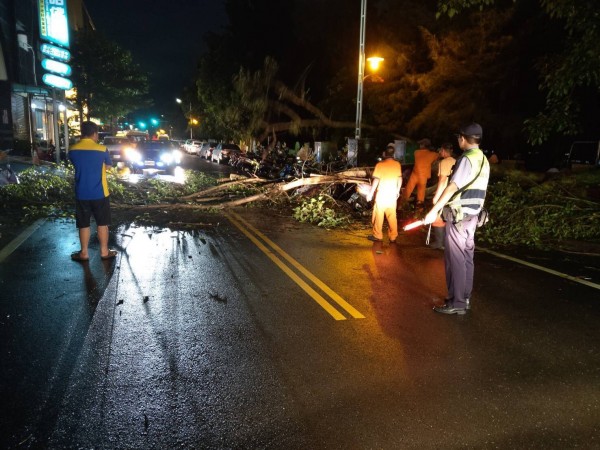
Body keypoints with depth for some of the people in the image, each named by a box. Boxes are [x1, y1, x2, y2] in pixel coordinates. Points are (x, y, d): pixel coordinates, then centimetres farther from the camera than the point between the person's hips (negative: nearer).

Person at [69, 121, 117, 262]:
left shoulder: (73, 150, -3)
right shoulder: (102, 150, -10)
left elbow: (77, 166, 12)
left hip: (81, 194, 2)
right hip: (100, 194, -2)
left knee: (83, 224, 11)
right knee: (102, 223, 10)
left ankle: (84, 253, 18)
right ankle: (104, 251, 17)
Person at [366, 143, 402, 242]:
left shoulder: (380, 164, -13)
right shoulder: (397, 165, 1)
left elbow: (376, 180, -13)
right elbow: (400, 179, 8)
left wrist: (370, 193, -6)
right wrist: (398, 190, 22)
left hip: (381, 195, -4)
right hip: (392, 195, 4)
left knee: (378, 216, 7)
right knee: (392, 216, 11)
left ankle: (377, 236, 14)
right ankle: (393, 237, 17)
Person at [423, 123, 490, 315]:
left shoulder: (467, 159, -15)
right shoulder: (484, 160, 13)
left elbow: (453, 187, -23)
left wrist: (434, 210, -23)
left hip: (459, 215, -9)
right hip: (472, 215, 9)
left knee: (455, 259, -5)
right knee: (466, 257, 13)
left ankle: (456, 303, -1)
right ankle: (464, 298, 21)